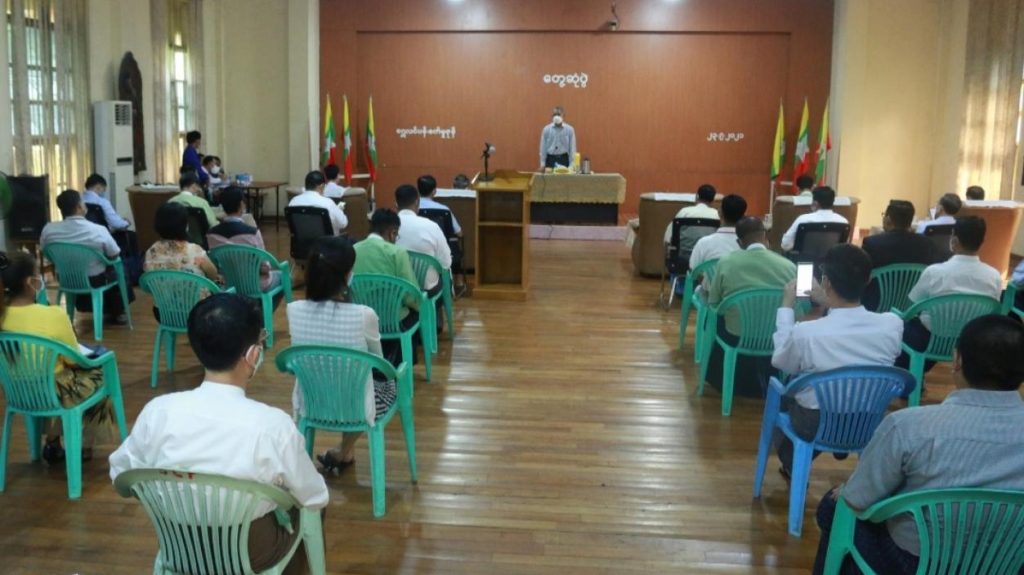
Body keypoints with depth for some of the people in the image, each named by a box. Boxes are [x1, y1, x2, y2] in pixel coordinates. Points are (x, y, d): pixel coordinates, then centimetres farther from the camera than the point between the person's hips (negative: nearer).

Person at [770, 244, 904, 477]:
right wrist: (829, 304, 11)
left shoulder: (805, 332, -28)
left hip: (815, 426, -3)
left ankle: (793, 466, 33)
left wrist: (787, 306, 0)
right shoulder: (893, 325, -19)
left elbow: (780, 362, -5)